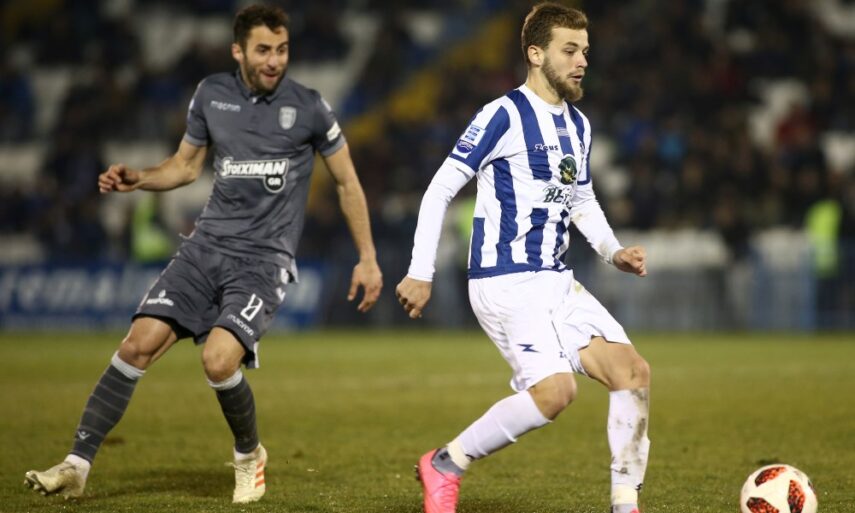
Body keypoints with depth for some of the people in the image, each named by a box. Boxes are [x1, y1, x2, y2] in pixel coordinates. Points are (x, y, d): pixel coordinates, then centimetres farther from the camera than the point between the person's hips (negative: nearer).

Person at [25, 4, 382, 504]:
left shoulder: (308, 107, -5)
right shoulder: (212, 94, 4)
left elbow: (348, 183, 7)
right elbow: (187, 165, 20)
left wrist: (368, 258, 6)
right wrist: (138, 179, 1)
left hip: (264, 259, -4)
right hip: (208, 244, 4)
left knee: (219, 359, -23)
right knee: (140, 343, -11)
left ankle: (249, 455, 6)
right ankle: (77, 465, -5)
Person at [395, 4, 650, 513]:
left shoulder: (579, 125, 14)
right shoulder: (503, 115, -10)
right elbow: (441, 188, -9)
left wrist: (614, 251, 7)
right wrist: (421, 274, -11)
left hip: (557, 281, 8)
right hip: (506, 281, -8)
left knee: (634, 372, -6)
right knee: (555, 389, -22)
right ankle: (445, 465, -4)